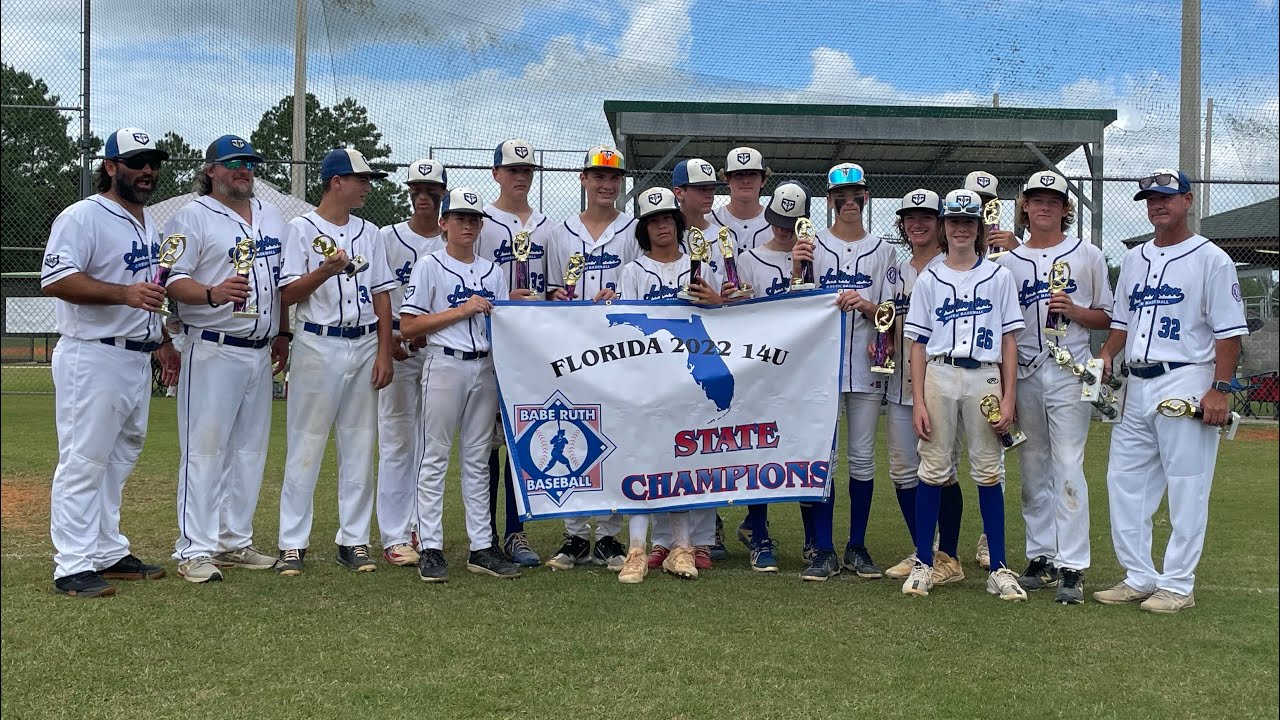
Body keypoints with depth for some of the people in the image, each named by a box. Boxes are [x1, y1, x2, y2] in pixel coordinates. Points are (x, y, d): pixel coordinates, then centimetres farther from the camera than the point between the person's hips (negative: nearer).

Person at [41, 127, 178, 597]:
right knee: (83, 461, -6)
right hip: (93, 358, -9)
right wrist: (124, 293, -30)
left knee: (119, 459, 14)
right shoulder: (82, 217, -10)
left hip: (138, 360, 9)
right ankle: (73, 566, -2)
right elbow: (55, 280, -21)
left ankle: (108, 553, 24)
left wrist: (162, 342, 18)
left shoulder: (149, 224, 18)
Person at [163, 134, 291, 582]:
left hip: (260, 353, 7)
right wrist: (213, 294, -31)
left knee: (250, 451, 11)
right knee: (204, 448, -7)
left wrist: (283, 333, 17)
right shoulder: (193, 217, -4)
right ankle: (195, 549, -1)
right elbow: (172, 280, -13)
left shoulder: (272, 218, 16)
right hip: (213, 352, -7)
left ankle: (235, 542, 20)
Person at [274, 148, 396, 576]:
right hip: (319, 346, -4)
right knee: (306, 445, -3)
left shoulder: (369, 233, 14)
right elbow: (287, 295, -4)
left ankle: (353, 540, 13)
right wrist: (325, 271, -20)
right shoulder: (302, 229, 1)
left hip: (364, 347, 5)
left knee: (360, 446, 6)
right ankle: (293, 543, 4)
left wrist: (384, 353, 3)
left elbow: (381, 296, 12)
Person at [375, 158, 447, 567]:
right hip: (397, 348, -3)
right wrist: (387, 338, -13)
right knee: (398, 440, -5)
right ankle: (395, 537, -3)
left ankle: (423, 528, 19)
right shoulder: (387, 238, 3)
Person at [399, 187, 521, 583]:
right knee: (435, 457, -2)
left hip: (485, 368, 5)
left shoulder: (493, 271, 16)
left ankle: (482, 547, 11)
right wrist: (462, 310, -12)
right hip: (445, 365, -5)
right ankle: (431, 549, 3)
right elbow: (408, 325, -8)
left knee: (478, 460, 8)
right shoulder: (429, 266, 0)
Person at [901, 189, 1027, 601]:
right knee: (933, 469, 0)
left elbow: (1009, 340, 7)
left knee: (988, 472, 2)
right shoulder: (929, 280, 10)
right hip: (939, 376, 0)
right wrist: (918, 401, -3)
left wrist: (1009, 399, -2)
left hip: (985, 378, 0)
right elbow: (917, 344, 6)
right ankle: (923, 564, 8)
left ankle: (998, 570, 6)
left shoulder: (998, 277, 10)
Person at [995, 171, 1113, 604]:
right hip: (1024, 372, 3)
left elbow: (1108, 317, 9)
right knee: (1033, 468, 8)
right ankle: (1041, 558, 17)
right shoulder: (1007, 261, 11)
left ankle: (1072, 568, -9)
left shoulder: (1088, 256, 7)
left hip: (1069, 370, -3)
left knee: (1068, 466, -10)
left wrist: (1074, 311, -11)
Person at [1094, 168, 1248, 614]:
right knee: (1124, 481, 8)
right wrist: (1106, 353, 3)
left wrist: (1220, 389, -15)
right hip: (1137, 385, 7)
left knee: (1186, 489, -2)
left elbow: (1230, 331, -7)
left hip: (1186, 383, -7)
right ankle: (1139, 578, 18)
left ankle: (1178, 586, 6)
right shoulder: (1133, 260, 16)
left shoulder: (1211, 259, -3)